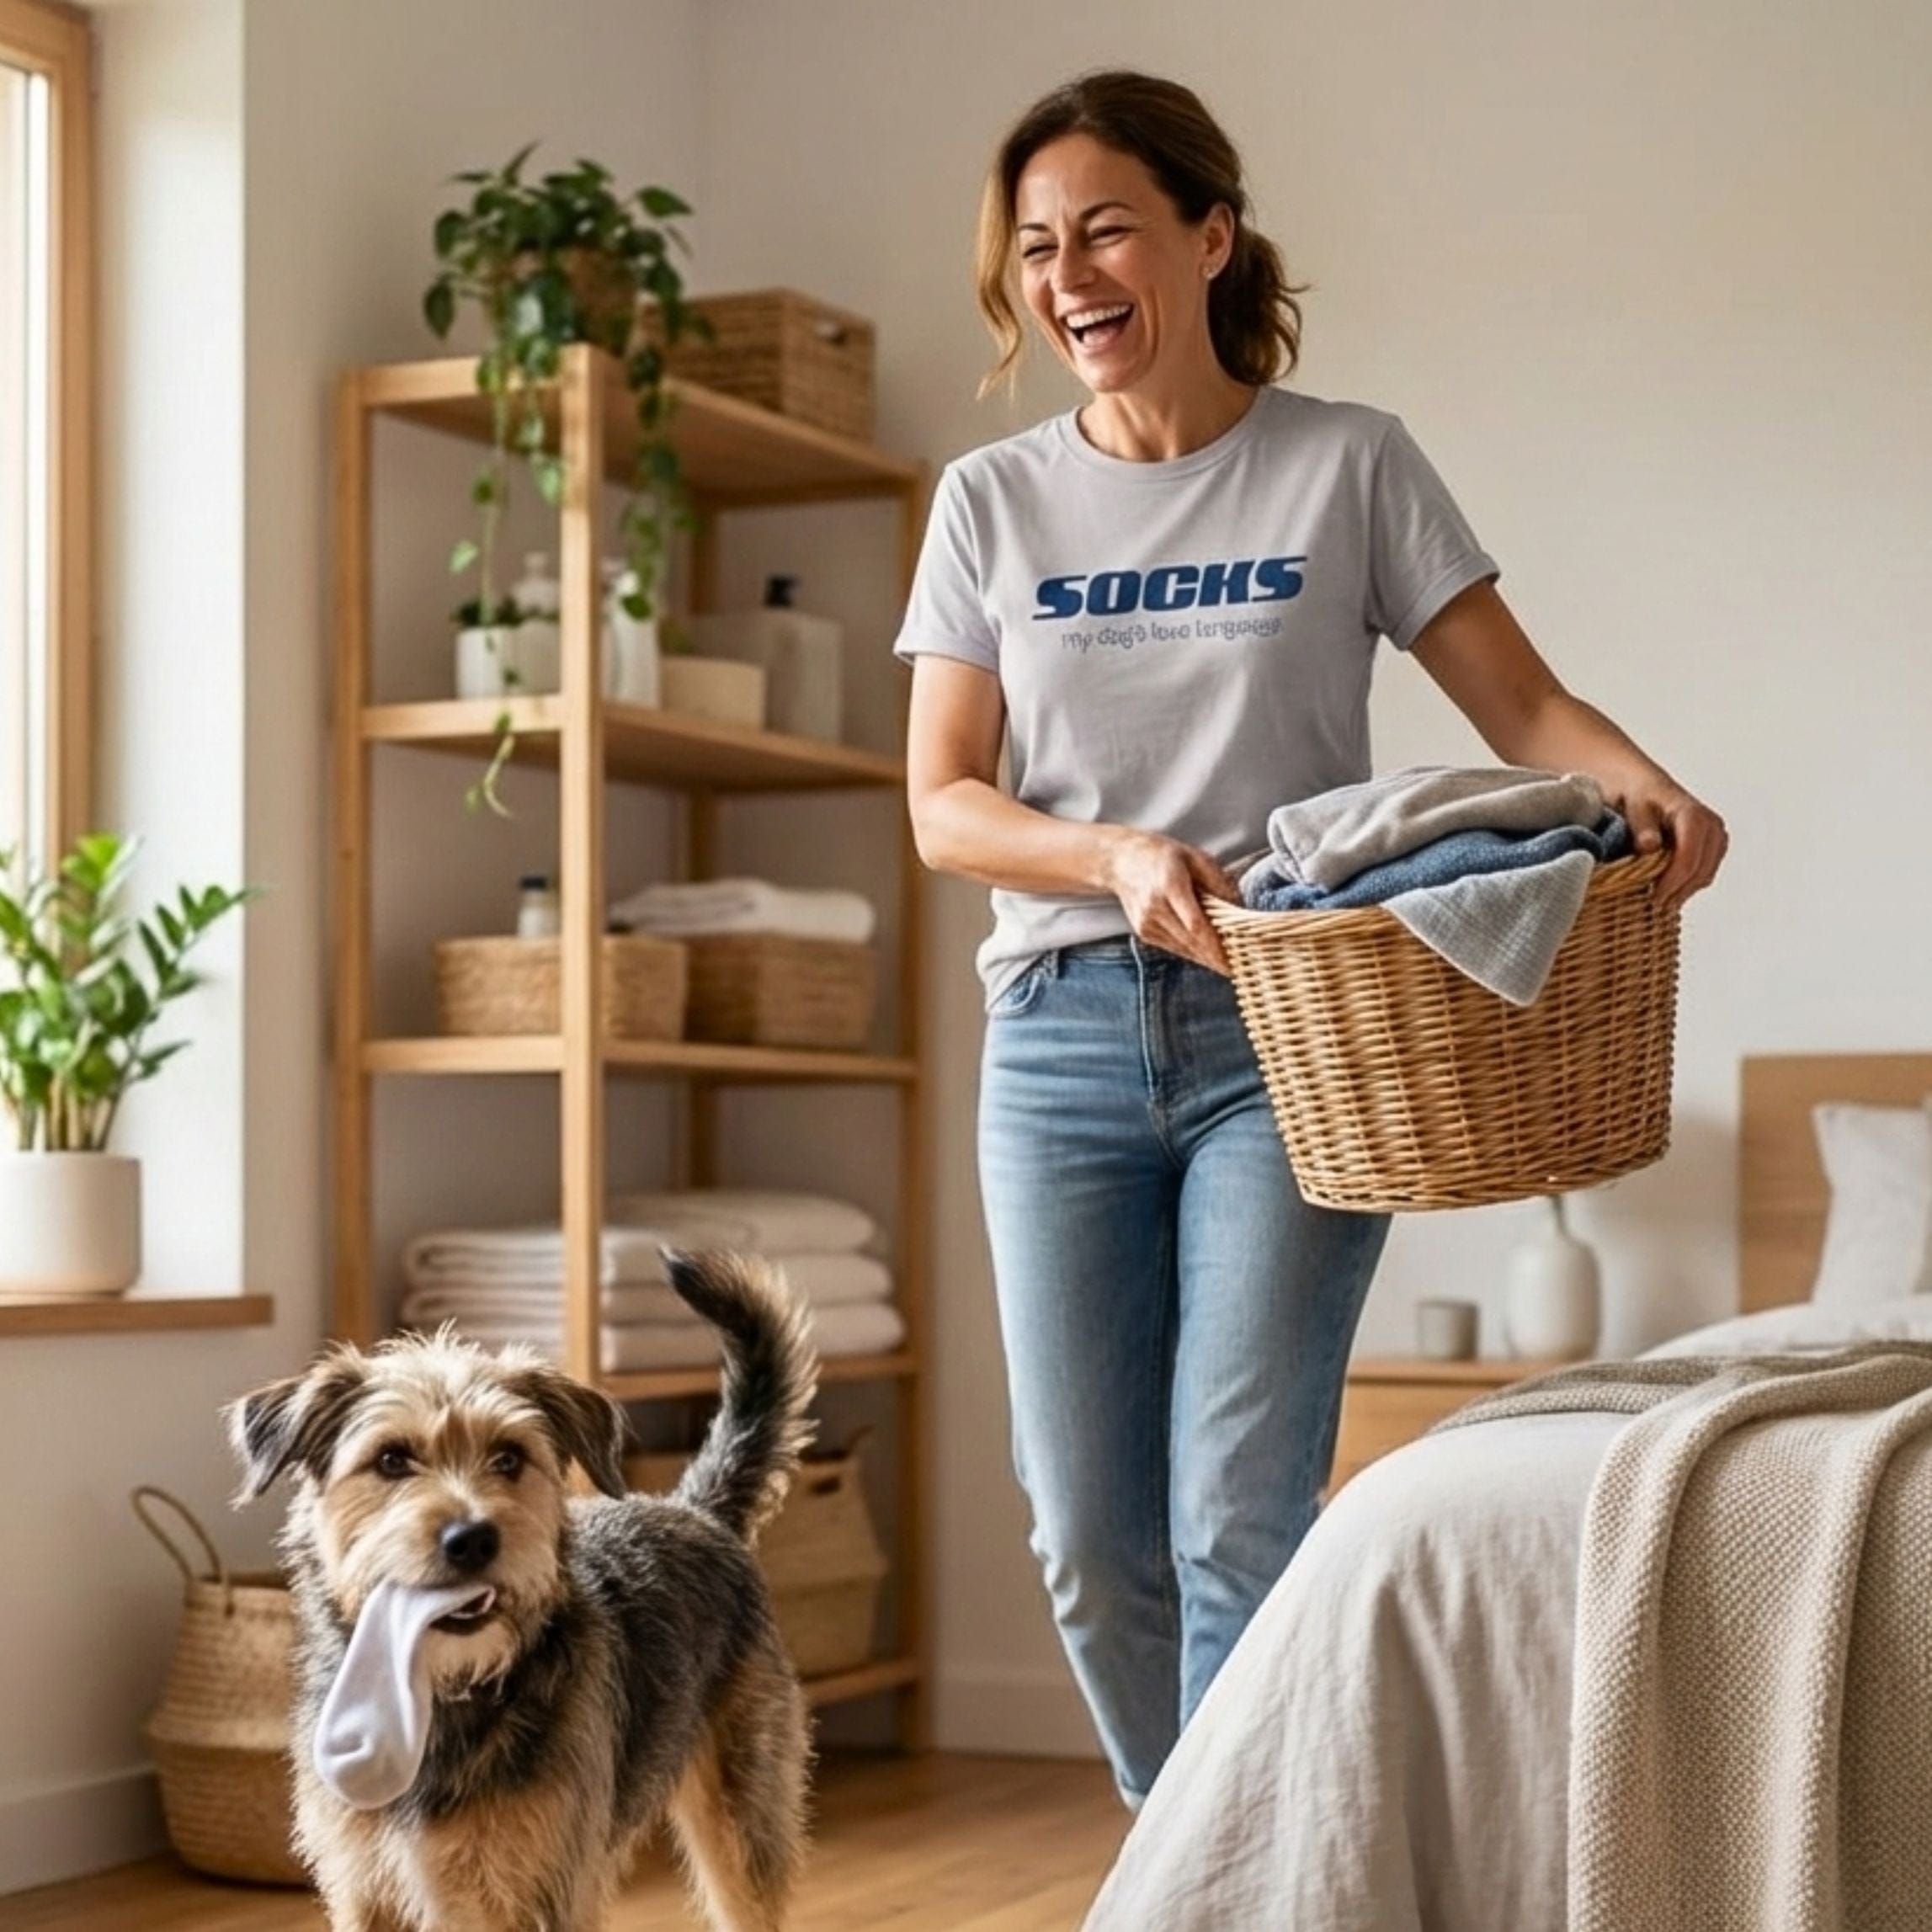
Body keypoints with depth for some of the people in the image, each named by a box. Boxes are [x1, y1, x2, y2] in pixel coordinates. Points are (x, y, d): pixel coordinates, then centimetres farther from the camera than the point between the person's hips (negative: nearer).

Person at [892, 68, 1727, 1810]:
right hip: (1064, 1037, 3)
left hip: (1289, 1031, -3)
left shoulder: (1349, 466, 3)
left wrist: (1639, 780, -22)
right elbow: (943, 805, 4)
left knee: (1239, 1517, -12)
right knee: (1091, 1538, 4)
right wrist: (1121, 856, -16)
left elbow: (1516, 700, 1)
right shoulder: (993, 503, 8)